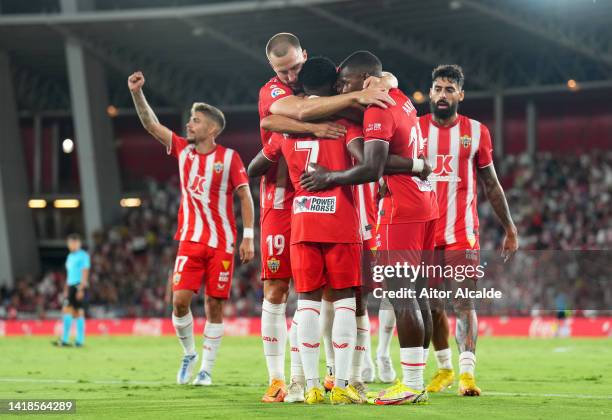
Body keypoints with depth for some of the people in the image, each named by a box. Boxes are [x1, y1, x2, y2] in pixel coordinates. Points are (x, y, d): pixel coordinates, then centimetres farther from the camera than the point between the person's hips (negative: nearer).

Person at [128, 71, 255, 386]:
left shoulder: (228, 158, -3)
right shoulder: (183, 150, 7)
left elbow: (245, 196, -2)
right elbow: (151, 124, 3)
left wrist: (248, 236, -8)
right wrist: (137, 93, -10)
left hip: (221, 243, -3)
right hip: (190, 241, 3)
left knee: (214, 305, 0)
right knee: (180, 299, -9)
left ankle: (207, 369, 8)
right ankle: (189, 354, 14)